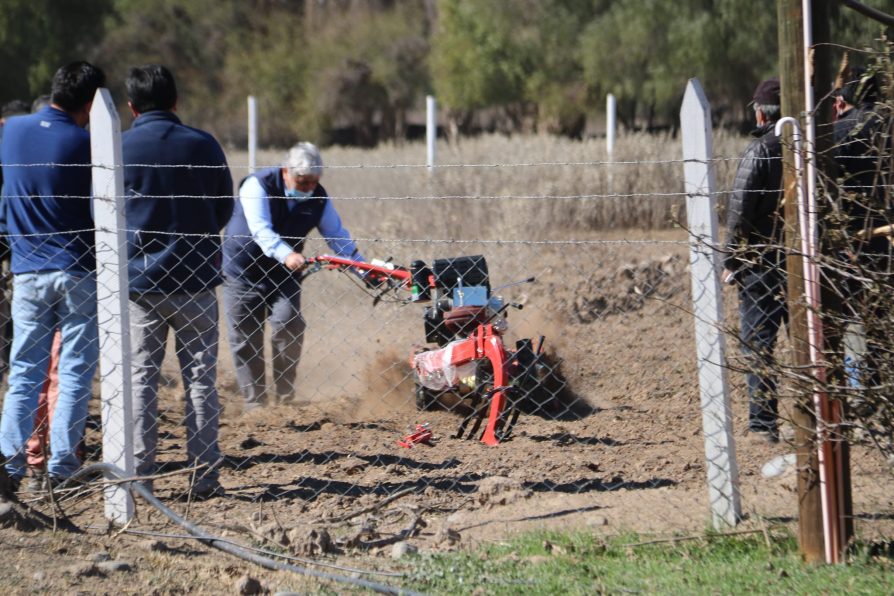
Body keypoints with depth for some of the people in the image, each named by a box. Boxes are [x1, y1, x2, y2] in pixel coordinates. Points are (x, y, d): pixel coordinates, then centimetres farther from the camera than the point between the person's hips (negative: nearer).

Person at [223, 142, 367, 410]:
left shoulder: (318, 198, -5)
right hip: (242, 272, -3)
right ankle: (254, 402, 6)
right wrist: (286, 254, -49)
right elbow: (261, 230, -32)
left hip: (283, 273, 3)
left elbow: (337, 235, -2)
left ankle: (285, 395, -3)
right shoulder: (258, 186, -19)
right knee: (245, 339, -2)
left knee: (288, 328, -16)